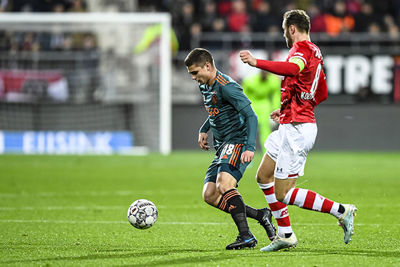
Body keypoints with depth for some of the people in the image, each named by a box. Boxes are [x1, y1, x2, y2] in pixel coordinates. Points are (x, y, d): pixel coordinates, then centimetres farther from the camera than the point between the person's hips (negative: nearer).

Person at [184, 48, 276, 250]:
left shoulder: (226, 87, -17)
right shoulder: (205, 86, 13)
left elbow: (251, 116, -20)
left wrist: (250, 148, -29)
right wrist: (203, 130, 17)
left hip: (237, 142, -10)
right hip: (222, 146, 10)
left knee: (223, 184, -30)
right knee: (210, 195, -2)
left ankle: (246, 237, -29)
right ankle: (261, 215, 4)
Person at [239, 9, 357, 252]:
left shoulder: (301, 49, -14)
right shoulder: (315, 53, 17)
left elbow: (292, 68, -39)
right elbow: (322, 94, 27)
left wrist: (256, 62, -42)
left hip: (297, 129, -10)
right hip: (291, 126, 10)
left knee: (283, 193, -9)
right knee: (264, 176, 17)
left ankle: (342, 211, -8)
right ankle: (286, 235, 19)